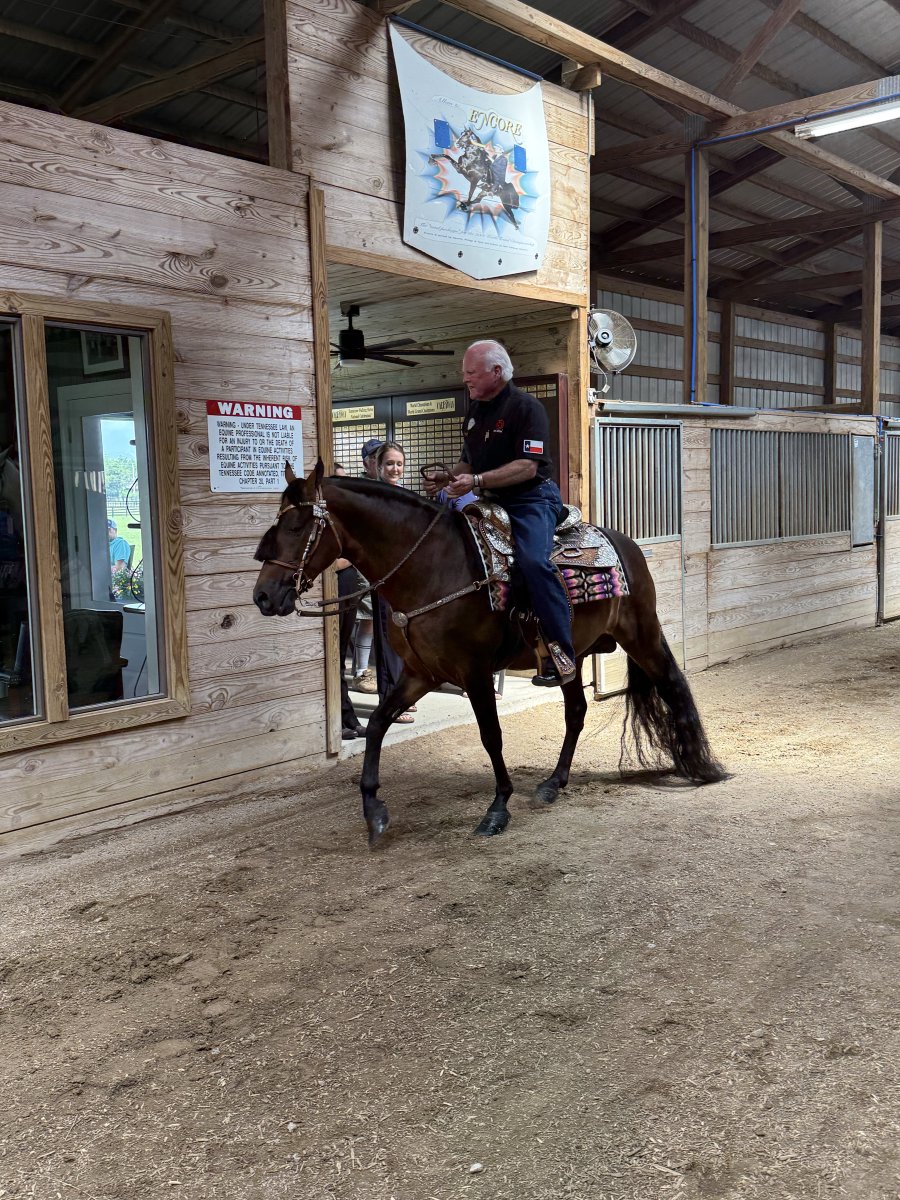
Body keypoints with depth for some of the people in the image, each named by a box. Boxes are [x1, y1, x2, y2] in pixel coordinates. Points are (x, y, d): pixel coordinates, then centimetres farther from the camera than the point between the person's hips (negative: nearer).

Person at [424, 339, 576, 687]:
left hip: (532, 498, -9)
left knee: (533, 560, -31)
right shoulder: (474, 412, 14)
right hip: (492, 501, 9)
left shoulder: (526, 407, -11)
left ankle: (560, 653, -27)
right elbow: (469, 460, 24)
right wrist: (448, 478, 3)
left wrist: (477, 481, -28)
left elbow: (527, 466, -20)